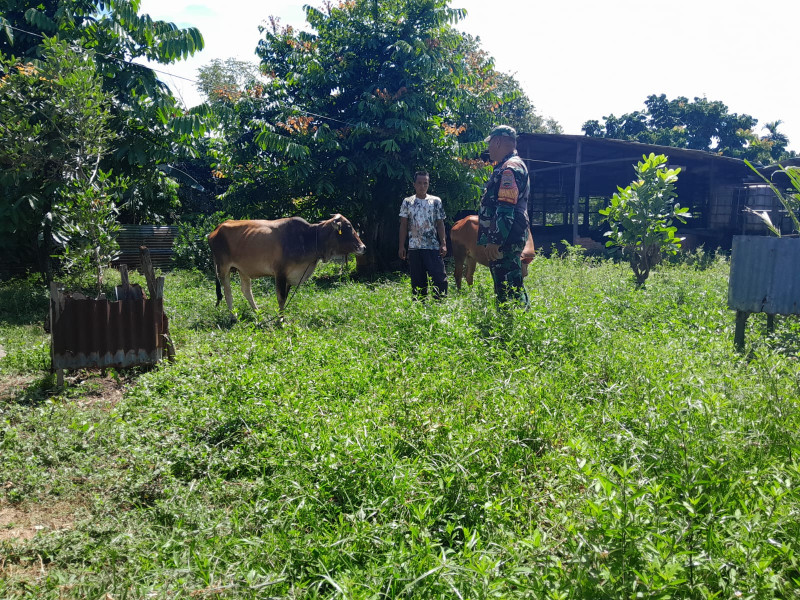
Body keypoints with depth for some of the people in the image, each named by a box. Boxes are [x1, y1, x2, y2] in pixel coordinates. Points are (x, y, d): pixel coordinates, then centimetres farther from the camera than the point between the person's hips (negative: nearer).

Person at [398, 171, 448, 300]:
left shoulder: (436, 201, 6)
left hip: (433, 247, -1)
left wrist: (443, 244, -4)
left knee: (439, 277, -10)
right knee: (417, 280, 6)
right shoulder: (407, 202, 8)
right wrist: (401, 246, 2)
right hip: (414, 248, 1)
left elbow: (440, 224, 5)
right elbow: (403, 225, 7)